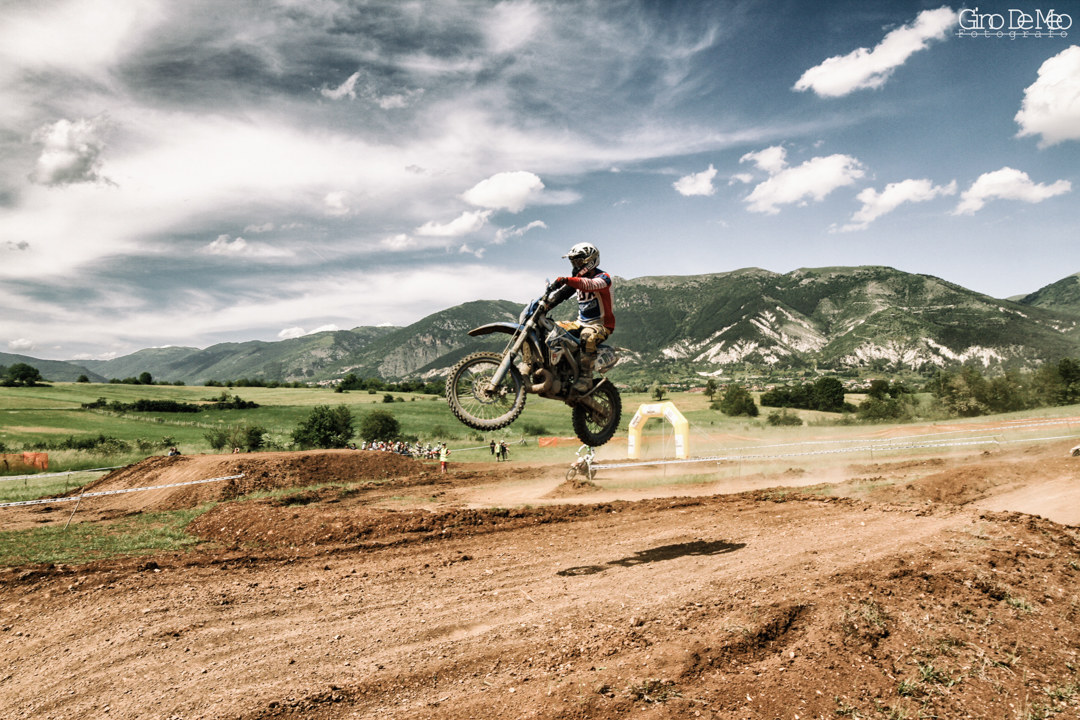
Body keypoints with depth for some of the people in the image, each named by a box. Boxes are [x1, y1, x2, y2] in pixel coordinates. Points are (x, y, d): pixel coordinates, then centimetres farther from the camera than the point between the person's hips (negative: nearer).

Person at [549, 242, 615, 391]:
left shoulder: (603, 277, -11)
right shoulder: (576, 278, 14)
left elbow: (591, 284, -35)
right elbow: (562, 293, 3)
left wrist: (567, 280, -50)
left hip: (602, 324, -8)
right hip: (581, 323, 8)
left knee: (588, 336, -39)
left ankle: (585, 377, -36)